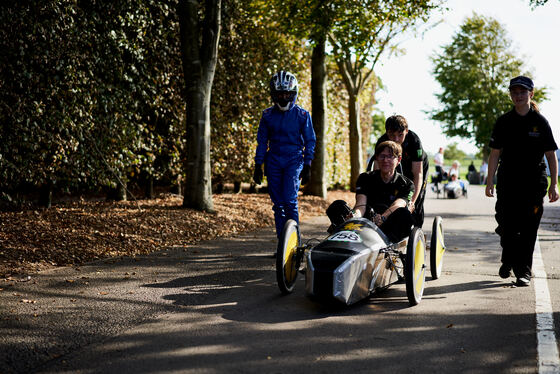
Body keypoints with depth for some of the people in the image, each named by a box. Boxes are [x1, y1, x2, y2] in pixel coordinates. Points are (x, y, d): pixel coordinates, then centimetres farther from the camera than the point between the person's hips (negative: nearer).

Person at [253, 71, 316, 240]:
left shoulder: (302, 115, 0)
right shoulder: (268, 115, 6)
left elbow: (310, 141, 4)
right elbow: (262, 142, 11)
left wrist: (307, 167, -2)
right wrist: (258, 166, 7)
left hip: (294, 161, -3)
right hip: (273, 161, 3)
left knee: (290, 201, -16)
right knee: (278, 204, 2)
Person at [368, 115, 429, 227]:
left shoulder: (414, 140, -36)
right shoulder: (382, 142, -29)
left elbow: (418, 174, -39)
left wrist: (412, 202, -48)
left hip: (418, 166, -2)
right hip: (396, 169, 2)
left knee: (416, 206, -10)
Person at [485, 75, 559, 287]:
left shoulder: (540, 122, 1)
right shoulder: (503, 122, 5)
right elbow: (495, 153, 5)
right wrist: (490, 181, -1)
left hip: (533, 183, -1)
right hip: (508, 182, 1)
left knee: (528, 229, -1)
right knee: (506, 226, 3)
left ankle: (523, 271, 7)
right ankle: (508, 261, 28)